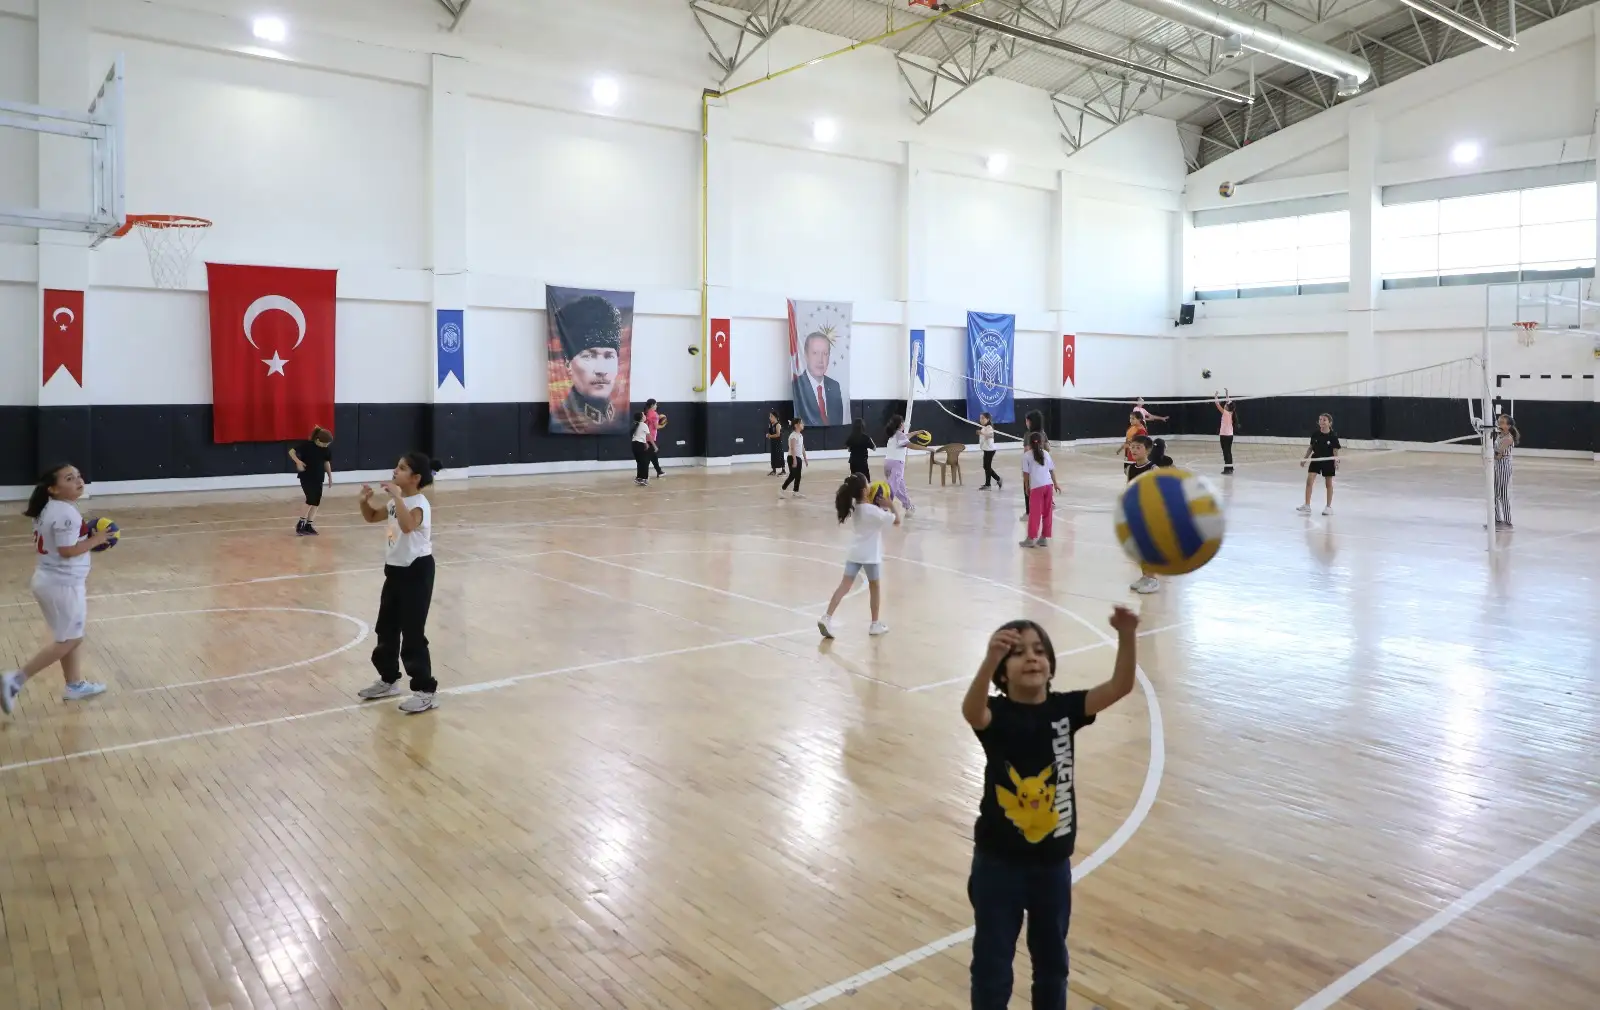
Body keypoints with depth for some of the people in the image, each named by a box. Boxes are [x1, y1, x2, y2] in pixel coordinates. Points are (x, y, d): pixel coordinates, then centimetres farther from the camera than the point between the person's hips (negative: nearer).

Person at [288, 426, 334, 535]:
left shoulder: (327, 448, -2)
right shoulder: (307, 445, -17)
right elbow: (291, 451, -15)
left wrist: (330, 477, 13)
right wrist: (298, 461, -32)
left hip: (318, 478, 6)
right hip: (306, 477, -5)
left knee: (316, 502, 3)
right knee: (311, 500, -15)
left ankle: (308, 526, 10)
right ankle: (301, 524, -4)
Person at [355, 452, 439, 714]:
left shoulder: (419, 504, -21)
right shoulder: (396, 502, 7)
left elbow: (407, 525, -42)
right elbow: (372, 517, 21)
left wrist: (397, 496, -39)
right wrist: (365, 500, 2)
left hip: (416, 571, -10)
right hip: (395, 569, 10)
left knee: (413, 633, -5)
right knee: (386, 628, 19)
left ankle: (425, 690, 4)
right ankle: (388, 680, 35)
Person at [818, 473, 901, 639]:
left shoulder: (854, 507, 4)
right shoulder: (872, 510, -17)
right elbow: (897, 521, -12)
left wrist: (878, 504, 13)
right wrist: (892, 505, -1)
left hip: (854, 553, 5)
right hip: (870, 555, -5)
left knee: (844, 586, -1)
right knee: (874, 588, 13)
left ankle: (827, 618, -14)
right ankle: (875, 624, 23)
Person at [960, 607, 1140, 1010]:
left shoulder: (1064, 708, -7)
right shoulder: (996, 714, -17)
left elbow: (1119, 687, -19)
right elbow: (971, 711, -41)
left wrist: (1127, 637, -37)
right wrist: (991, 658, -60)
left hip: (1052, 861, 3)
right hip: (999, 862, -3)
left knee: (1051, 959, 24)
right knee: (992, 965, 12)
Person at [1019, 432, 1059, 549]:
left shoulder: (1027, 455, 0)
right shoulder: (1046, 453, 13)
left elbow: (1026, 473, -3)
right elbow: (1052, 470, 15)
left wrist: (1026, 487, 7)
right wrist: (1055, 484, 26)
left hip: (1036, 487, -4)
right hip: (1048, 485, 4)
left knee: (1034, 513, 1)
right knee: (1047, 513, 11)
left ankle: (1031, 538, 4)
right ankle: (1044, 538, 16)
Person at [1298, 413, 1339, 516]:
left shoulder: (1333, 436, -12)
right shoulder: (1315, 434, -4)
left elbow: (1335, 451, -10)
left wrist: (1336, 461, -23)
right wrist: (1305, 458, 6)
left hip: (1328, 461, -2)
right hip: (1315, 459, 3)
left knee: (1328, 483, 11)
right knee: (1309, 480, -9)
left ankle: (1329, 506, 25)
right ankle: (1307, 506, -5)